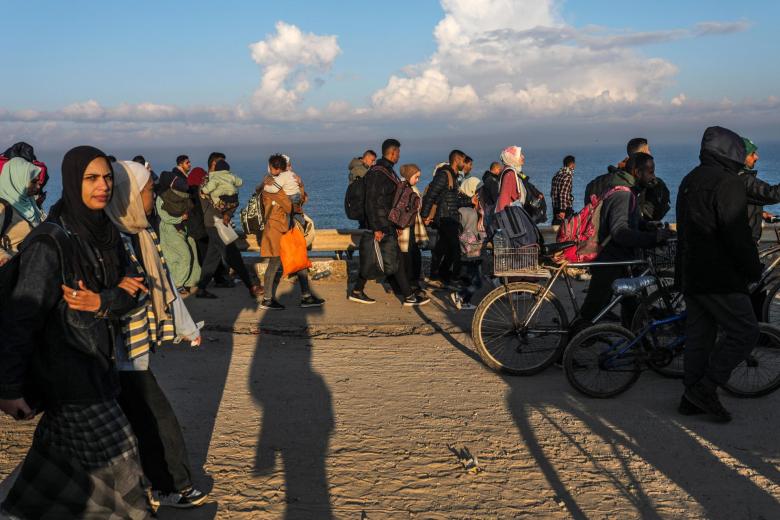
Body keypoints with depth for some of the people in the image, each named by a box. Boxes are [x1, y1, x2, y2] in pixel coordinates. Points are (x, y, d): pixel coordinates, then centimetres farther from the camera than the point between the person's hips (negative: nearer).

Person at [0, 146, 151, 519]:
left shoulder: (105, 232, 3)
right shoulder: (51, 242, -20)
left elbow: (130, 292, 2)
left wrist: (102, 301, -20)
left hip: (97, 359, 8)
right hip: (67, 369, -8)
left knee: (62, 453, 22)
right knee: (113, 457, 1)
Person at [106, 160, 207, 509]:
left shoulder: (142, 233, 7)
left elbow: (162, 282, 14)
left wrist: (186, 326, 19)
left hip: (140, 344, 8)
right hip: (122, 352, -8)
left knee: (133, 416, 18)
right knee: (157, 419, 3)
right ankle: (172, 486, 21)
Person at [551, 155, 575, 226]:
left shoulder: (557, 175, 12)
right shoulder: (568, 176, -14)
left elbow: (552, 193, 15)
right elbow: (563, 194, -21)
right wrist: (562, 210, -22)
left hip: (555, 208, 9)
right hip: (565, 209, -8)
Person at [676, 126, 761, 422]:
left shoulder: (689, 181, 17)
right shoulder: (728, 183, -13)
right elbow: (737, 235, -18)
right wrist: (754, 271, -6)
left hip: (691, 276, 10)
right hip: (719, 278, -9)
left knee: (698, 336, 13)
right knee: (744, 332, -2)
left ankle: (692, 399, 18)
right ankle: (706, 389, -3)